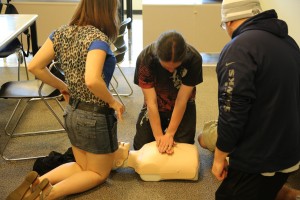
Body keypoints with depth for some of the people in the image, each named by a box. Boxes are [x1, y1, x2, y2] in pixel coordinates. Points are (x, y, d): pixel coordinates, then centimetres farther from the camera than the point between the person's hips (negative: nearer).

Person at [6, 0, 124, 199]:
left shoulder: (62, 33, -2)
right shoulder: (98, 38, -23)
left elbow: (35, 67, 0)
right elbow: (92, 81, -37)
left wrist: (63, 87, 9)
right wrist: (113, 101, -20)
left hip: (73, 113, 7)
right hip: (96, 116, -7)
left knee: (82, 166, 27)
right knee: (99, 173, 16)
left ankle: (38, 182, 5)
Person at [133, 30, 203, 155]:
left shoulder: (194, 59, -32)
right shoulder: (145, 58, -31)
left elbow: (181, 100, -25)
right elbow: (151, 102, -26)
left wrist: (170, 134, -21)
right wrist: (159, 136, -25)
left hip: (183, 107, 0)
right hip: (155, 107, 1)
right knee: (141, 146, 2)